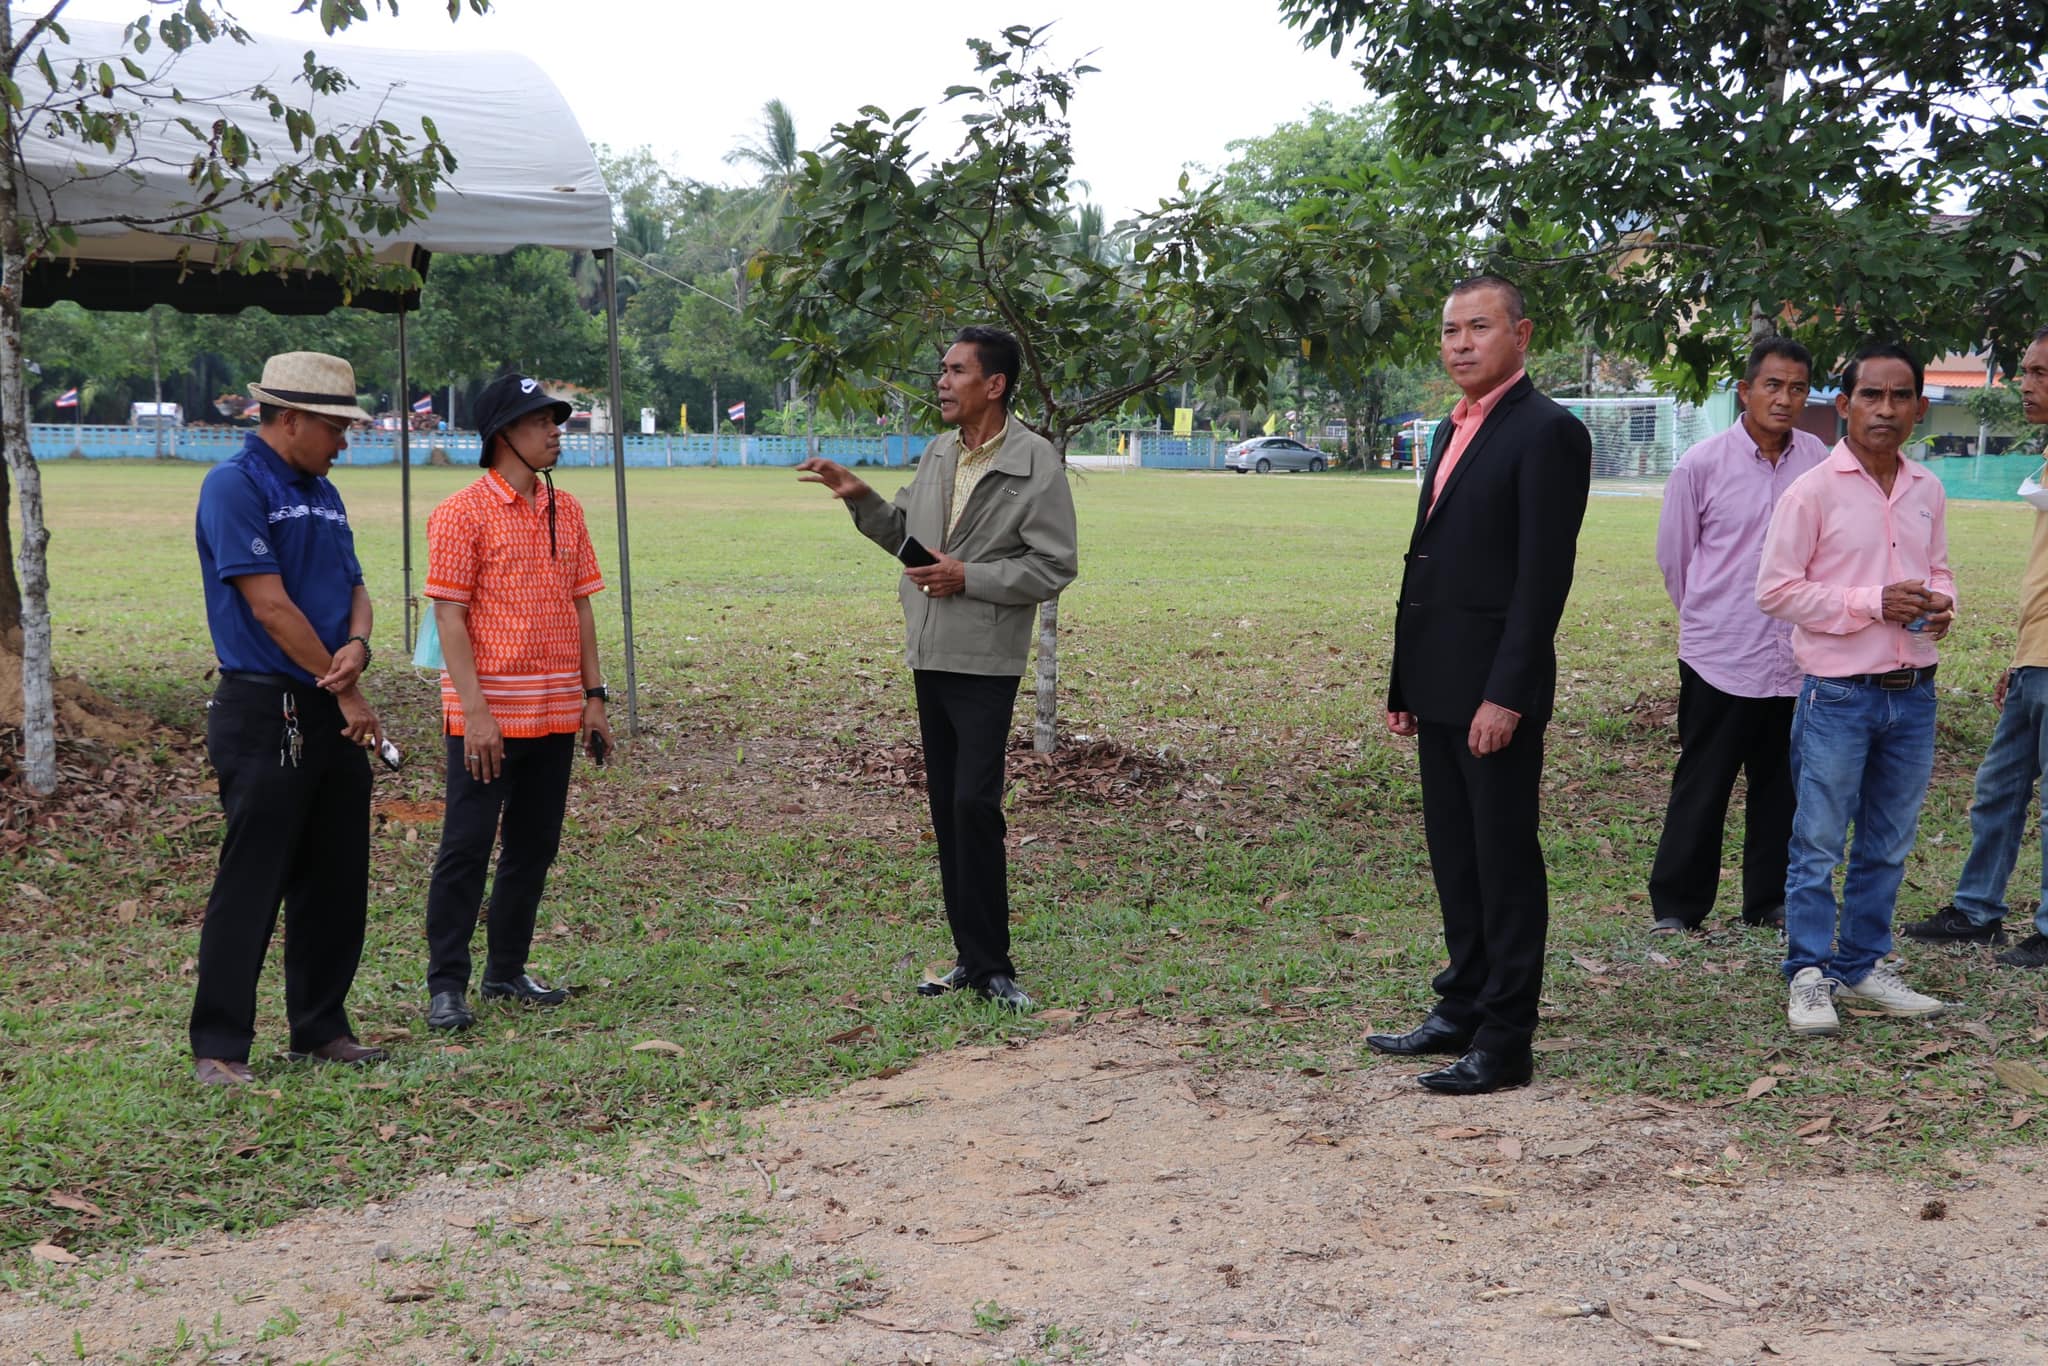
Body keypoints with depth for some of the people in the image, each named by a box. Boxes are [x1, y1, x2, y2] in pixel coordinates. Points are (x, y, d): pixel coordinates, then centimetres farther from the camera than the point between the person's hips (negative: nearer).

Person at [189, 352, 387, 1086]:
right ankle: (219, 1046, 2)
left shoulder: (323, 494, 15)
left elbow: (353, 586, 15)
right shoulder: (235, 486, -10)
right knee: (250, 885, -5)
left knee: (337, 881, 11)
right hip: (265, 714, -8)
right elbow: (270, 606, -15)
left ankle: (321, 1027, 21)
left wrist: (357, 646, -10)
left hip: (334, 716, 8)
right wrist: (347, 693, -10)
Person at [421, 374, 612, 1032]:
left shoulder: (566, 510, 11)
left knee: (533, 848, 12)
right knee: (466, 848, -3)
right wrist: (474, 710, -17)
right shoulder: (463, 513, -8)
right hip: (488, 716, -6)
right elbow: (448, 615, -11)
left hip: (557, 712, 6)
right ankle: (446, 985, 4)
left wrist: (593, 695, 9)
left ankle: (507, 972, 23)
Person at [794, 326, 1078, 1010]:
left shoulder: (1036, 464, -10)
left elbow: (1054, 568, -12)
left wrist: (968, 578, -17)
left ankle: (990, 965, -4)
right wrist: (860, 498, 8)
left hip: (986, 662, -7)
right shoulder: (938, 454, 12)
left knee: (975, 805, -12)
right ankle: (972, 958, 18)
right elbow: (904, 534, 23)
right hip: (929, 656, 8)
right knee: (946, 805, 10)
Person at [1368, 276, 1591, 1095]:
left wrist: (1507, 695, -21)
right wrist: (1404, 681, 15)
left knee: (1505, 863, -2)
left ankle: (1505, 1041, 5)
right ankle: (1462, 1010, 26)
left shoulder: (1546, 431, -11)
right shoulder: (1451, 432, 17)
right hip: (1438, 686, 9)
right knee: (1454, 858, 15)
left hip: (1494, 689, -9)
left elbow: (1544, 573, -17)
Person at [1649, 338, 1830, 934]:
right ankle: (1675, 907, 13)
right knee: (1701, 788, 2)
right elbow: (1673, 556, 5)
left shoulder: (1819, 461, 1)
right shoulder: (1701, 466, -7)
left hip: (1797, 657, 3)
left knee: (1782, 786, 11)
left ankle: (1770, 902, 24)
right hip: (1719, 657, -3)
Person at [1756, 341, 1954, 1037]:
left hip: (1912, 693, 5)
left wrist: (1941, 604, -2)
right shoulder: (1814, 490, -9)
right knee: (1818, 845, 0)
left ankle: (1863, 965, 25)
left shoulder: (1927, 492, 8)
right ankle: (1809, 975, 10)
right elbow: (1775, 589, -10)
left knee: (1887, 846, 13)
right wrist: (1872, 604, -17)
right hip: (1838, 693, -5)